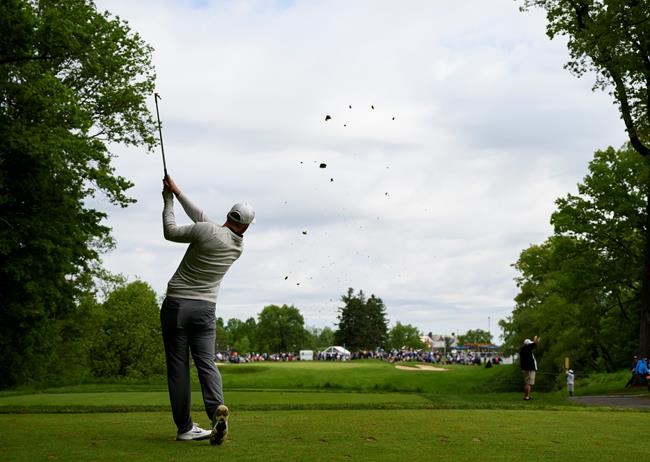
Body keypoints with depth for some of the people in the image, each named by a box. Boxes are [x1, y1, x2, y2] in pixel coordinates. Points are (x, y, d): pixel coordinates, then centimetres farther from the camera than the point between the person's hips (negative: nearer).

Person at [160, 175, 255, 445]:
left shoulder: (205, 231, -11)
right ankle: (217, 409, -26)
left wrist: (169, 200, 15)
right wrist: (178, 193, 16)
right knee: (206, 361, 1)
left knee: (177, 365, 2)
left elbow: (170, 232, 3)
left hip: (176, 304, -3)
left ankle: (185, 427, 2)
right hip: (205, 308, 3)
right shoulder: (239, 247, 6)